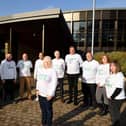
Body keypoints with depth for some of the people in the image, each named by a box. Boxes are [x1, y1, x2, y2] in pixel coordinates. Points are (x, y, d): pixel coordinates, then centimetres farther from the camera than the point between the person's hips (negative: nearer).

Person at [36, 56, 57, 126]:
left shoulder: (52, 71, -13)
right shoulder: (40, 70, 8)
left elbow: (54, 83, -16)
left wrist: (50, 94, -18)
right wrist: (37, 89, 9)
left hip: (48, 95, -6)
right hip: (41, 93, 6)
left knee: (48, 110, 7)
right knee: (43, 109, 19)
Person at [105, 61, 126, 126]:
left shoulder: (119, 75, -17)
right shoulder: (111, 74, 9)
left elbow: (119, 88, -22)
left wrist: (112, 97, -19)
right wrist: (109, 96, 12)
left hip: (117, 98, -8)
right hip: (111, 98, 9)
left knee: (115, 113, -2)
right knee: (112, 112, 19)